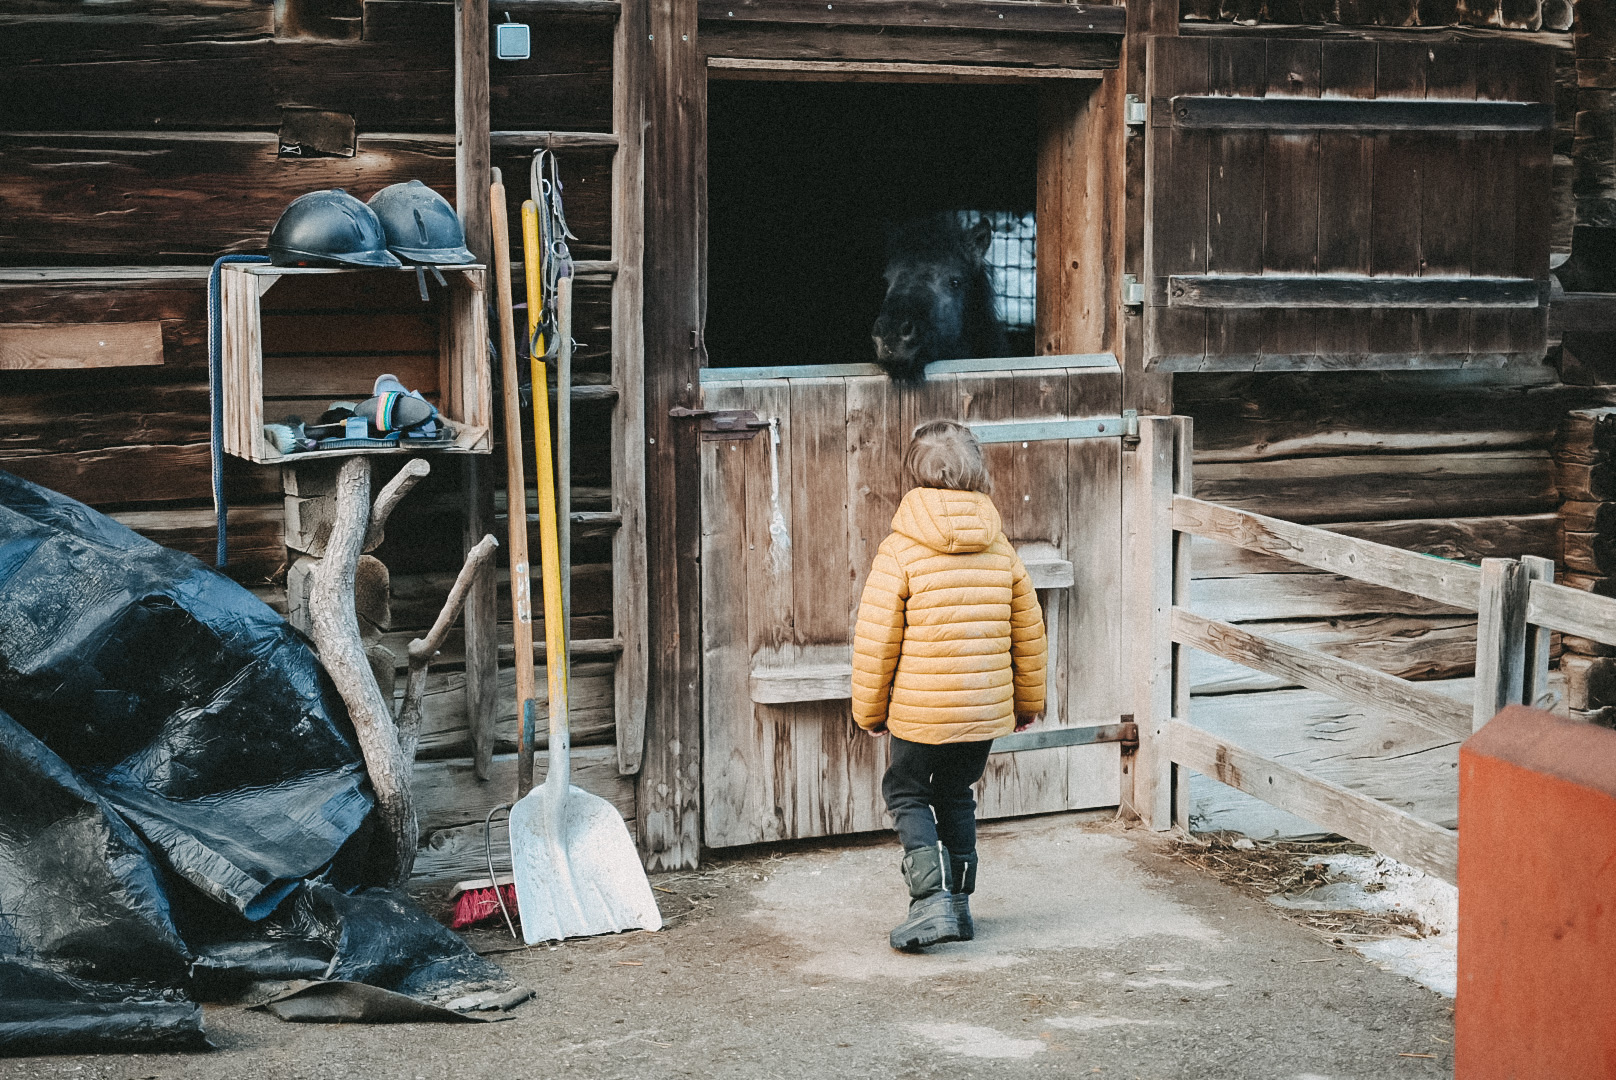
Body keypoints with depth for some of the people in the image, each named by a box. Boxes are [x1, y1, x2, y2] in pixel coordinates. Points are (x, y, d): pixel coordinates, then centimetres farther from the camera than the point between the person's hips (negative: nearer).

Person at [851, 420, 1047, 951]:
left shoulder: (899, 551, -13)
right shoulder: (1001, 550, 2)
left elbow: (876, 642, -10)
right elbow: (1028, 632, 10)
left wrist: (869, 708, 4)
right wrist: (1029, 701, 23)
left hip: (920, 709, -5)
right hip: (987, 707, 5)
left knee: (907, 794, 12)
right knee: (956, 797, 21)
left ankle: (931, 898, -5)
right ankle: (959, 905, 24)